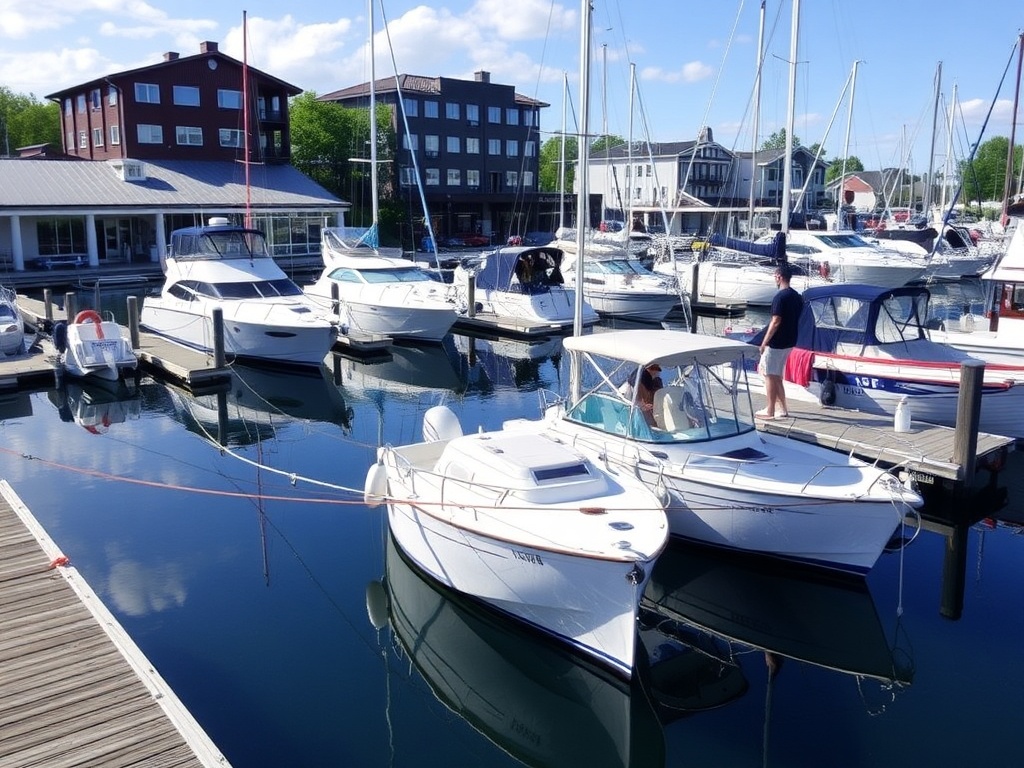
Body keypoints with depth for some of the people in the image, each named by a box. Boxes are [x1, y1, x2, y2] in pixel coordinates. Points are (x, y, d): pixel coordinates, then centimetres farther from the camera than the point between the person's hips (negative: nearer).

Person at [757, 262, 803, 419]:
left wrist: (764, 342, -15)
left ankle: (770, 411, 6)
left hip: (776, 342, -9)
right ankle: (782, 408, 18)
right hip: (790, 341, 9)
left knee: (769, 375, 2)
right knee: (776, 375, 17)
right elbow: (796, 320, 14)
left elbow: (776, 322, -21)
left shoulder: (780, 296, -18)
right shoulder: (798, 296, 9)